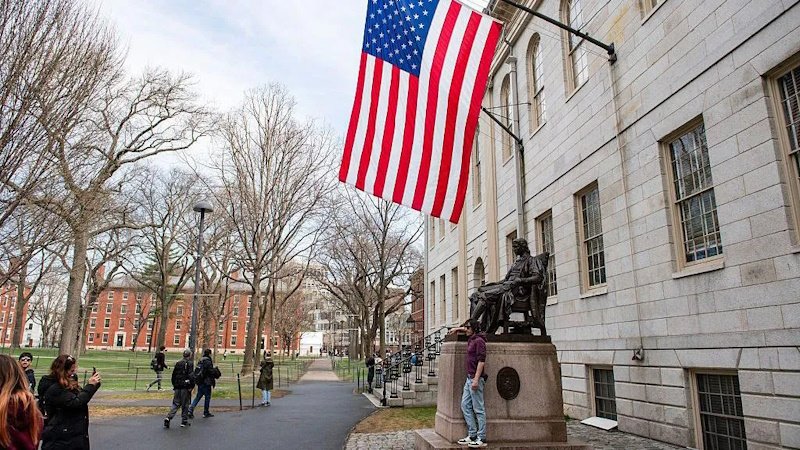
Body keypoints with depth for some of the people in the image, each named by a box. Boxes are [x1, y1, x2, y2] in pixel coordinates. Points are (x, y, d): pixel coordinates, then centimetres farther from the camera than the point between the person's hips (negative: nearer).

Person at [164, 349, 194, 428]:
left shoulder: (178, 363, 8)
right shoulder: (190, 364, -10)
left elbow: (173, 375, 13)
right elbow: (191, 376, -18)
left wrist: (174, 385, 21)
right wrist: (191, 386, -10)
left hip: (177, 387, 5)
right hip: (185, 387, -5)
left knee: (175, 404, 12)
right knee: (185, 405, 6)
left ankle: (168, 417, -6)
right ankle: (184, 421, 12)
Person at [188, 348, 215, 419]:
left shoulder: (200, 361, 11)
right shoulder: (208, 361, -15)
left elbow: (197, 372, 17)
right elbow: (211, 373, -16)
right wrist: (213, 381, -4)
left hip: (199, 382, 8)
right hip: (206, 382, -8)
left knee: (198, 396, 12)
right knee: (207, 397, 4)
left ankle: (190, 410, 1)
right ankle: (206, 412, 10)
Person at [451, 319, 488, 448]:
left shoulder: (479, 340, -12)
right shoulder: (471, 339, 15)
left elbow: (481, 361, -19)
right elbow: (468, 330, 41)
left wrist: (476, 379, -23)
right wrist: (458, 329, 38)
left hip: (476, 379, -10)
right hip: (469, 378, 10)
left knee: (478, 409, -5)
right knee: (465, 405, 9)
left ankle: (481, 438, 1)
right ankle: (472, 435, 14)